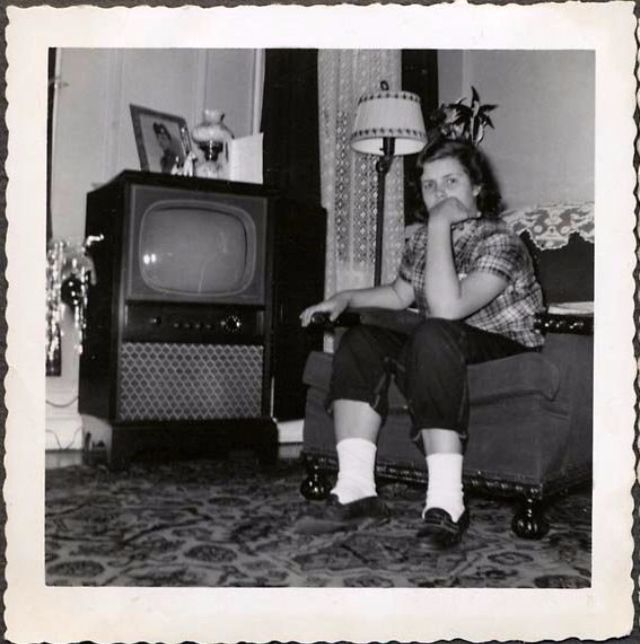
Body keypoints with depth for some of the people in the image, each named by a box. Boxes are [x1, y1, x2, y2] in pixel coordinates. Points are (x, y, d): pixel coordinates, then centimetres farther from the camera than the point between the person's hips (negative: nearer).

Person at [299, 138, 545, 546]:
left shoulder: (500, 242, -16)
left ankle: (446, 504, -38)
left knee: (432, 337, -37)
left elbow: (447, 308, -31)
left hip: (507, 350, -7)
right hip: (436, 348, 7)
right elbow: (400, 294, 23)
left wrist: (440, 225, -28)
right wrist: (346, 298, 7)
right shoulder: (423, 237, 7)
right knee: (360, 341, -14)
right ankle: (355, 490, -23)